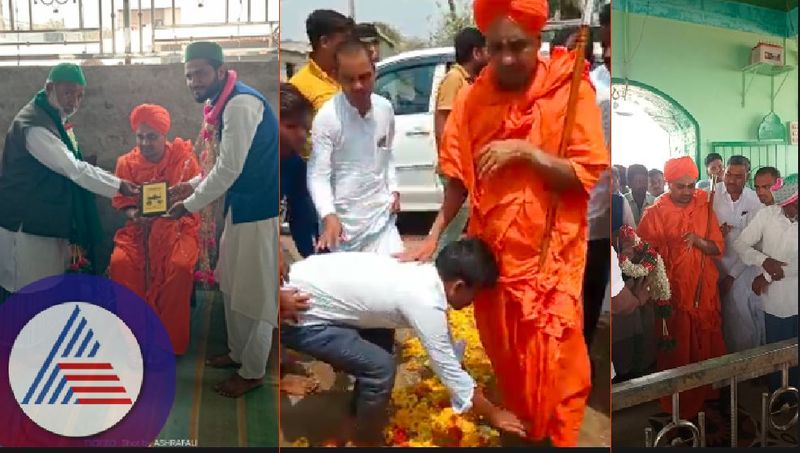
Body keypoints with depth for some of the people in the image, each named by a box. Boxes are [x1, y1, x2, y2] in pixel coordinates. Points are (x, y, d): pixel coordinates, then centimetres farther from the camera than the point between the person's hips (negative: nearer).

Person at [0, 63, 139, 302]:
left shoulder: (56, 119, 11)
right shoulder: (34, 126, -20)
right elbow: (74, 169, -23)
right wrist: (118, 185, -19)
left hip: (49, 224, 9)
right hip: (26, 228, -9)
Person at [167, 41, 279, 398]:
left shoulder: (241, 103, -20)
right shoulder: (225, 105, 11)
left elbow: (231, 168, -22)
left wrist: (191, 205, -11)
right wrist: (195, 185, 9)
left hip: (260, 211, -10)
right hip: (241, 207, 10)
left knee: (255, 292, 2)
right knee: (232, 286, 20)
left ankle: (253, 372, 17)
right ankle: (238, 352, 38)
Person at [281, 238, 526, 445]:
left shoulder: (426, 274, 4)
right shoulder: (425, 303, -22)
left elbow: (447, 348, 19)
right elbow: (449, 369, -10)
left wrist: (472, 388, 27)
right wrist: (493, 414, 4)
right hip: (296, 313, -9)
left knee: (373, 356, 18)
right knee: (380, 366, -8)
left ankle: (358, 422, 33)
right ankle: (363, 439, 14)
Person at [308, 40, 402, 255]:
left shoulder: (385, 109, 0)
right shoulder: (327, 117, -16)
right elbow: (318, 175, -17)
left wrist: (393, 190, 7)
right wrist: (328, 215, -31)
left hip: (381, 217, 4)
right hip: (342, 221, -4)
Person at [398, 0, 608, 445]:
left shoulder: (571, 91, -10)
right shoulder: (473, 97, -1)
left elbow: (589, 176, -12)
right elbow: (459, 176, 4)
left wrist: (526, 152, -23)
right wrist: (434, 236, -3)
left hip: (551, 254, -3)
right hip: (492, 251, 3)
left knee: (554, 361, 1)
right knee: (504, 354, 17)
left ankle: (559, 438, 23)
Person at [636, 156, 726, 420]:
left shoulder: (704, 206, 1)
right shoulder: (655, 214, -9)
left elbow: (719, 248, 0)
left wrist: (698, 241, -20)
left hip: (705, 292, 3)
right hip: (674, 294, -3)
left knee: (707, 347, 13)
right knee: (678, 351, 6)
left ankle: (708, 394, 34)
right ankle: (680, 409, 22)